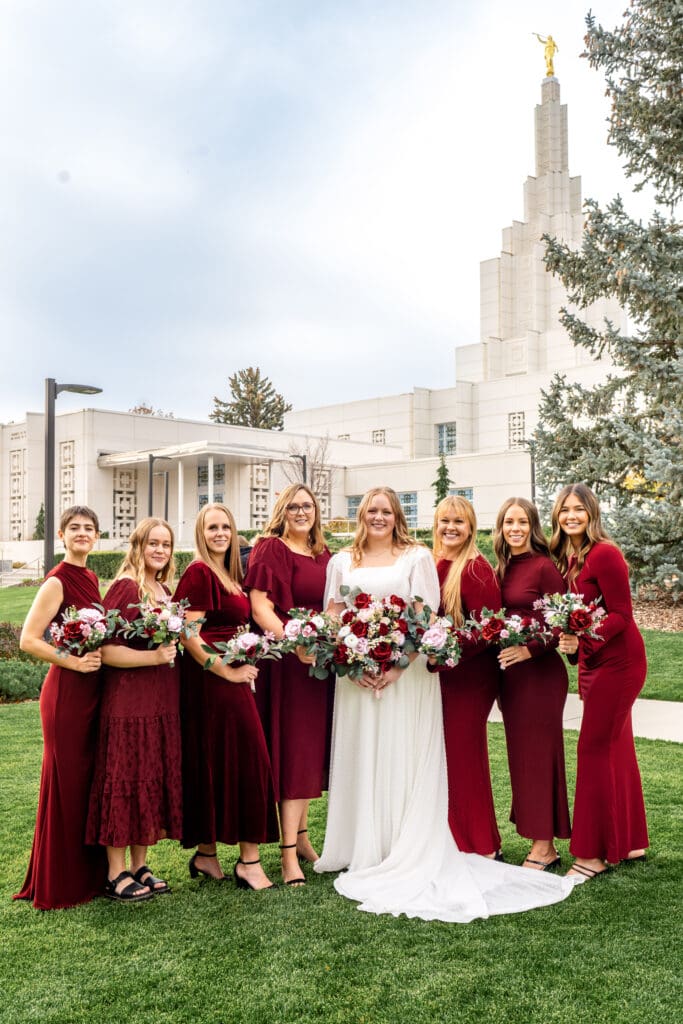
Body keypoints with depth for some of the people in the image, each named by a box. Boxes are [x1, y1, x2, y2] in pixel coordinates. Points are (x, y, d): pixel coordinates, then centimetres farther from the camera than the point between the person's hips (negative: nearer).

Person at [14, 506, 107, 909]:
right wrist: (73, 661, -19)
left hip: (93, 690, 8)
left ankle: (88, 872, 26)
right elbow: (28, 640, -16)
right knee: (66, 781, 0)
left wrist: (100, 655, 6)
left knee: (90, 779, 14)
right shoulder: (56, 582, -11)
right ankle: (59, 886, 14)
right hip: (67, 691, -8)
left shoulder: (92, 578, 12)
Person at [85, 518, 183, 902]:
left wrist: (173, 650, 9)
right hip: (129, 701, -8)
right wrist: (152, 657, -25)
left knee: (156, 780, 13)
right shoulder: (125, 586, -12)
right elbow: (105, 650, -18)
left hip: (163, 701, 8)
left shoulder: (165, 589, 13)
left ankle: (140, 867, 25)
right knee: (126, 781, 0)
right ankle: (117, 874, 12)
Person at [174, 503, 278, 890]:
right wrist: (228, 672, -16)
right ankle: (249, 860, 4)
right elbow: (188, 634, -18)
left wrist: (244, 668, 10)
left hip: (233, 677, 8)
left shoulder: (231, 574, 15)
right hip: (210, 680, -8)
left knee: (218, 766, 12)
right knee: (241, 761, -5)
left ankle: (207, 854, 23)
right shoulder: (199, 572, -12)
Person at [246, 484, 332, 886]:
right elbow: (260, 607, -15)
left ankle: (302, 836, 29)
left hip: (322, 660, 7)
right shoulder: (271, 549, -6)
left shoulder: (324, 555, 15)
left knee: (312, 748, 14)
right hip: (287, 662, -7)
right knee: (293, 750, -4)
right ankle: (288, 853, 4)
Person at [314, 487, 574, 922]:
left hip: (407, 671, -3)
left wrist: (398, 665, -15)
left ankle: (409, 857, 6)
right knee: (360, 760, 6)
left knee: (403, 760, -2)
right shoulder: (342, 562, 13)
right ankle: (362, 852, 16)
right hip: (356, 674, 3)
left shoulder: (417, 557, 3)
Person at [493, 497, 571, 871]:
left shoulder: (544, 566, -10)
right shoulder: (503, 569, 11)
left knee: (538, 752, -1)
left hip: (540, 670, -8)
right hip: (509, 670, 8)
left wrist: (530, 649, -23)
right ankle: (541, 839, 22)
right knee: (520, 753, 12)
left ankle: (544, 847, 9)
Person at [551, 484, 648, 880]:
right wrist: (571, 643, -2)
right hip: (594, 663, 9)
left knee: (594, 747, -4)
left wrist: (583, 643, -28)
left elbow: (621, 613, -19)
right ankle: (630, 841, 29)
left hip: (617, 662, -9)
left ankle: (595, 853, 7)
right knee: (615, 748, 16)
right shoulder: (567, 557, 8)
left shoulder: (604, 554, -17)